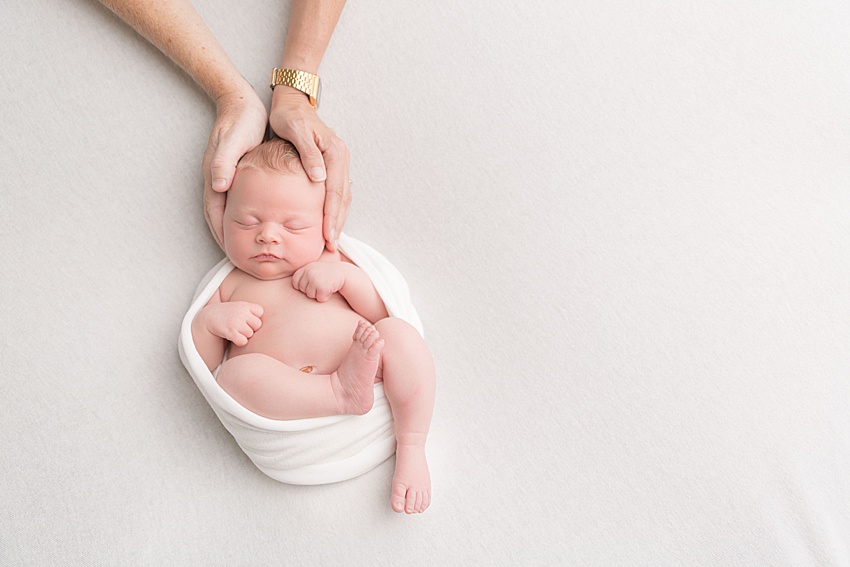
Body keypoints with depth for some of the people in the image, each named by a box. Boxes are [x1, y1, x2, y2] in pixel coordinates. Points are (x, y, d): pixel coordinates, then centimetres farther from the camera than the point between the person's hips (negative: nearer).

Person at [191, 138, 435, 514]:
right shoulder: (230, 285, 22)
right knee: (236, 373, -28)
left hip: (367, 373, 1)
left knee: (399, 333, -24)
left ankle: (411, 449, -21)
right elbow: (201, 363, 15)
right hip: (285, 407, -1)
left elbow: (382, 314, 10)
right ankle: (343, 392, -38)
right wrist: (210, 321, -4)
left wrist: (346, 275, -5)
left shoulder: (331, 263, 22)